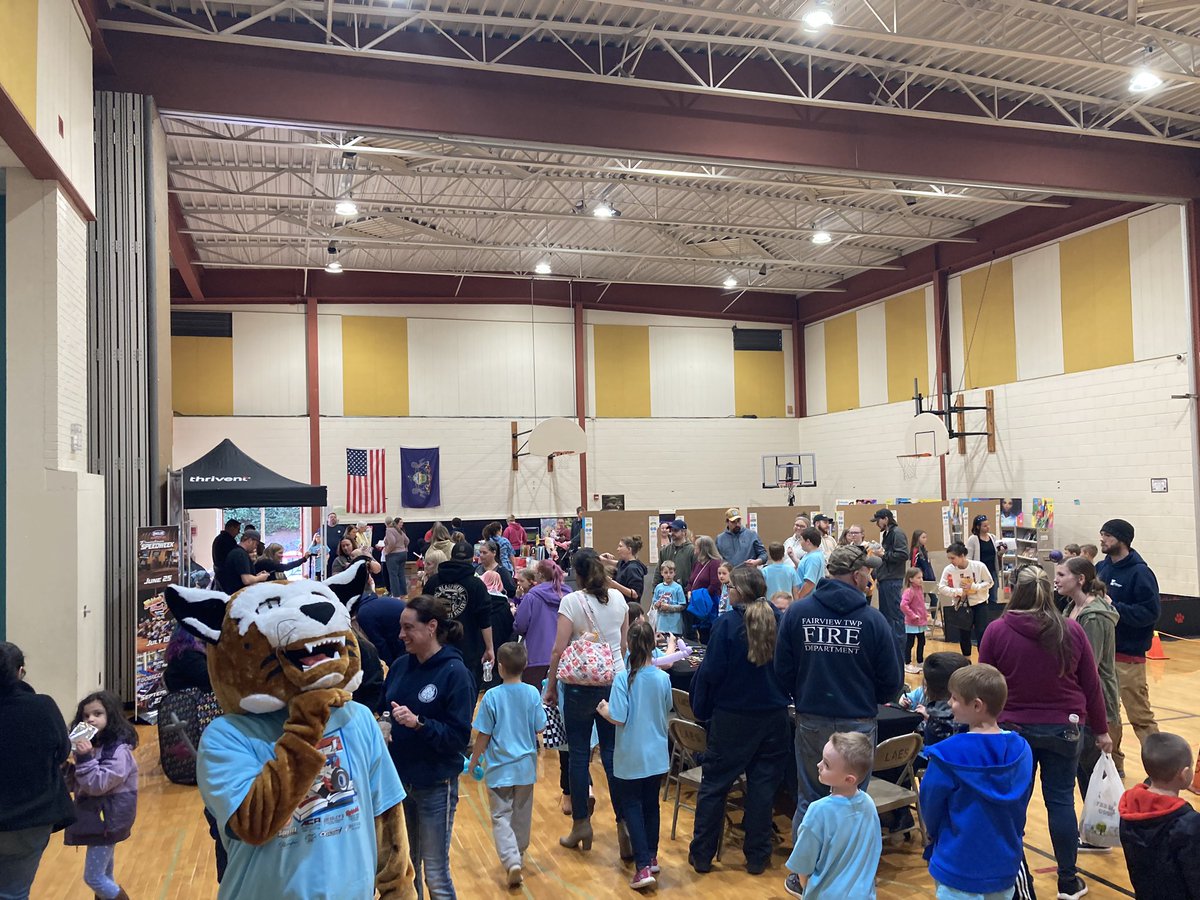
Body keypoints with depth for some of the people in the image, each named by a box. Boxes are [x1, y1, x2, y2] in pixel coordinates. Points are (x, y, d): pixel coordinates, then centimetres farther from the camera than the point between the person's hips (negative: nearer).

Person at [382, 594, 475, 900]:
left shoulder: (455, 673, -16)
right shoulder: (401, 666, 1)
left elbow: (459, 737, -18)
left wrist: (419, 723, -29)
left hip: (435, 786, -5)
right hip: (398, 780, 6)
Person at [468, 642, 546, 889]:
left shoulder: (492, 696, -16)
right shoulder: (532, 694, -10)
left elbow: (483, 735, -10)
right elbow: (540, 729, -4)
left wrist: (474, 761, 4)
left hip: (499, 768, -3)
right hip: (525, 766, 3)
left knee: (501, 817, 5)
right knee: (522, 814, 20)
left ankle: (511, 860, -12)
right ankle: (519, 855, 36)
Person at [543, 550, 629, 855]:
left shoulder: (572, 601, -10)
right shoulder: (618, 599, 2)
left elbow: (559, 650, -11)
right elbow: (624, 645, 11)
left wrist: (550, 686, 0)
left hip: (581, 685, -4)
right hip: (615, 682, 4)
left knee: (579, 754, 7)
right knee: (613, 754, 8)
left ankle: (581, 824, 15)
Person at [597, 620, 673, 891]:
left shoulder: (623, 679, -19)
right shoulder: (663, 678, -8)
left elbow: (618, 718, -21)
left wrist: (604, 711, -1)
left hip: (631, 758, -3)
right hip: (657, 755, 3)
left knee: (632, 807, 7)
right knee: (651, 804, 18)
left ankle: (643, 867, 1)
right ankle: (652, 857, 31)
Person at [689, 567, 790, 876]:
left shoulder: (727, 623, -14)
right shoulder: (779, 620, -3)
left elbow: (711, 672, -13)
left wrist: (701, 709, -1)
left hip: (732, 716, -3)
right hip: (773, 715, 4)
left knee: (714, 784, 10)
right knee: (763, 784, 13)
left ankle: (701, 855, 18)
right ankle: (757, 856, 20)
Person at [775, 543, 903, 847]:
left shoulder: (796, 612, -5)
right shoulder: (872, 619, -11)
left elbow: (782, 670, -2)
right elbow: (892, 679, -5)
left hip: (810, 720, 2)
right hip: (857, 722, -2)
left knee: (809, 800, 14)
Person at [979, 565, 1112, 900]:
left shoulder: (997, 631, -10)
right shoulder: (1072, 630, -5)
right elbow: (1091, 685, 2)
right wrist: (1100, 729, 14)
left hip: (1013, 729, -1)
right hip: (1063, 730, 1)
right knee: (1061, 801, 11)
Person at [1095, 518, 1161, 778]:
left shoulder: (1140, 572, -12)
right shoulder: (1101, 568, 8)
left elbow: (1149, 613, -18)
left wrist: (1112, 606, -23)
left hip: (1128, 656, -7)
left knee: (1140, 716, -2)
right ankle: (1112, 761, 27)